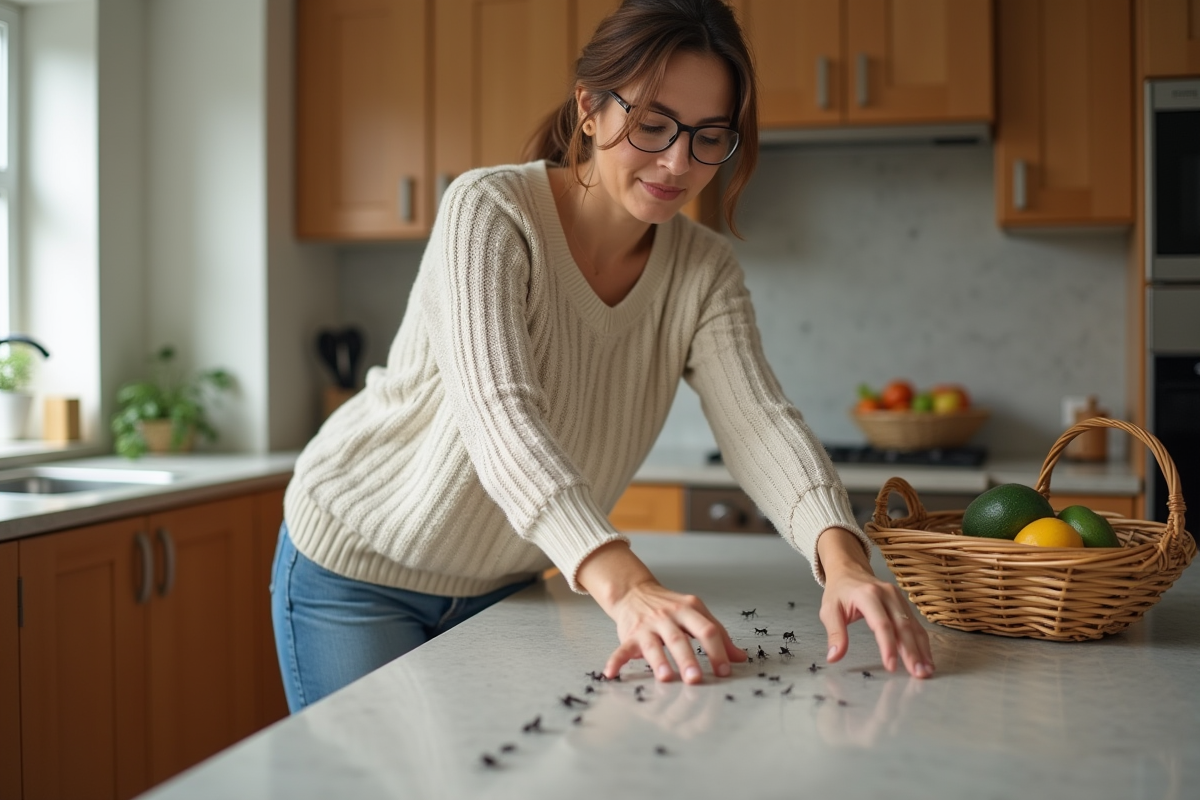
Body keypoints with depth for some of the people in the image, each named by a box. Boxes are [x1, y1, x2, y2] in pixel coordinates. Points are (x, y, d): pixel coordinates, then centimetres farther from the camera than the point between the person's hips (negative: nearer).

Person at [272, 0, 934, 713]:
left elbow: (759, 418, -21)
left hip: (501, 585, 4)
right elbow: (500, 416, -37)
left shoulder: (706, 272, -8)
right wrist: (625, 585, -52)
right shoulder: (489, 212, -25)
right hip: (359, 566, -4)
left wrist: (842, 558, -42)